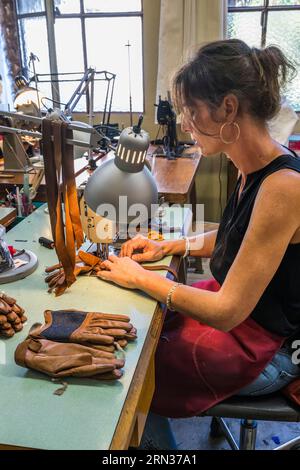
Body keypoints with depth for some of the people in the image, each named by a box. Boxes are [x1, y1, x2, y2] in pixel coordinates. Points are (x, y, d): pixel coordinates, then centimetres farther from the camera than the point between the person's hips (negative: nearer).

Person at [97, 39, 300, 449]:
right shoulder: (256, 166, -3)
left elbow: (227, 311, -28)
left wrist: (142, 279, -17)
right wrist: (168, 247, 1)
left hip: (262, 346, -8)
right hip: (235, 304, 8)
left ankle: (158, 446, 32)